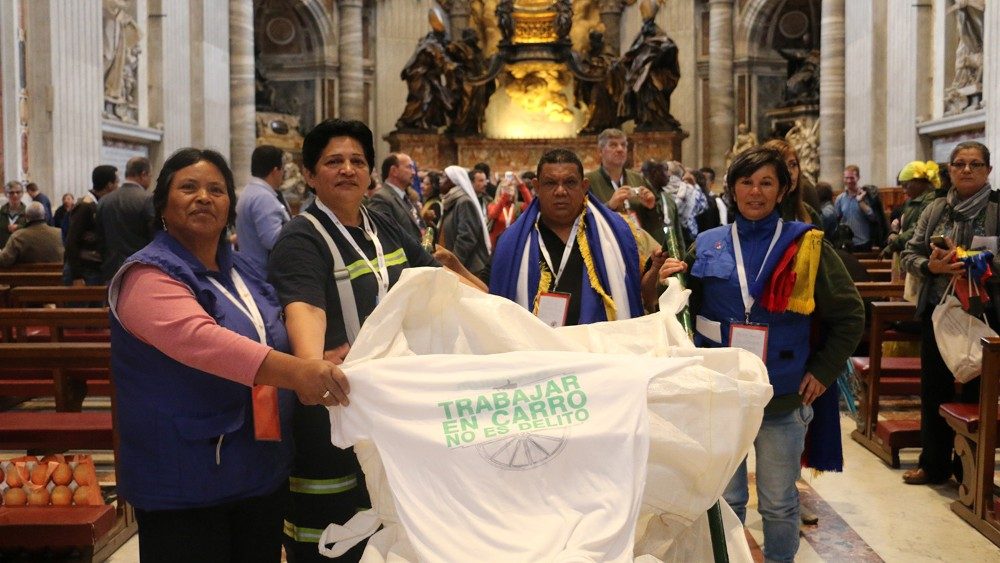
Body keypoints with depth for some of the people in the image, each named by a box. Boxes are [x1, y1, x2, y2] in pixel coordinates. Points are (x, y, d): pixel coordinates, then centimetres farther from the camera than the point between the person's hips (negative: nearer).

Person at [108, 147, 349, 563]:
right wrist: (295, 371, -46)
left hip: (262, 472, 7)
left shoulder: (240, 272, 10)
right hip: (185, 485, -7)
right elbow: (201, 340, -33)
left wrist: (316, 365, 7)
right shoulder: (148, 276, -14)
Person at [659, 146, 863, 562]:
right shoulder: (707, 246, 4)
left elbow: (849, 316, 4)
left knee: (779, 505, 11)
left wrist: (823, 370, -3)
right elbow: (688, 310, 12)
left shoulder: (806, 246, -1)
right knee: (724, 501, 13)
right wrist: (672, 281, -7)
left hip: (783, 400, -1)